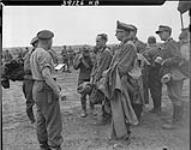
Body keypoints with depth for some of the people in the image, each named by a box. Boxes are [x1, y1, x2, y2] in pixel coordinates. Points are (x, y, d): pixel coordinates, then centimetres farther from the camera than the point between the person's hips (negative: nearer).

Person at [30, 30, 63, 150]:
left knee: (42, 119, 14)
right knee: (54, 121, -4)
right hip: (46, 91, -10)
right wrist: (57, 90, -23)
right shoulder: (44, 54, -18)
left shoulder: (34, 54, 13)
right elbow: (46, 74, -29)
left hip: (38, 88, 10)